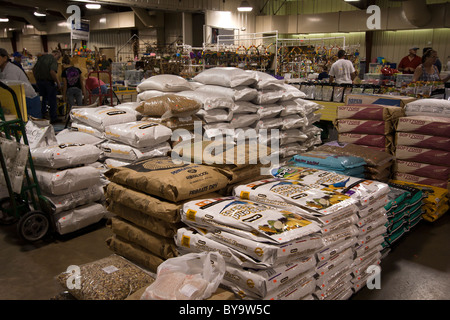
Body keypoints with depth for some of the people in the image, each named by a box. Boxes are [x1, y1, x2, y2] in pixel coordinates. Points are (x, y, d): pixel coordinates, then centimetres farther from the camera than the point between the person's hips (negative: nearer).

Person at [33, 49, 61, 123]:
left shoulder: (41, 57, 12)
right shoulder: (53, 60, -11)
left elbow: (34, 69, 14)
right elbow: (52, 72, -25)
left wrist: (37, 79, 22)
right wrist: (58, 83, -18)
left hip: (39, 81, 7)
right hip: (48, 81, -7)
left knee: (43, 99, 22)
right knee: (52, 100, 4)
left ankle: (42, 116, 30)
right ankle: (53, 118, 10)